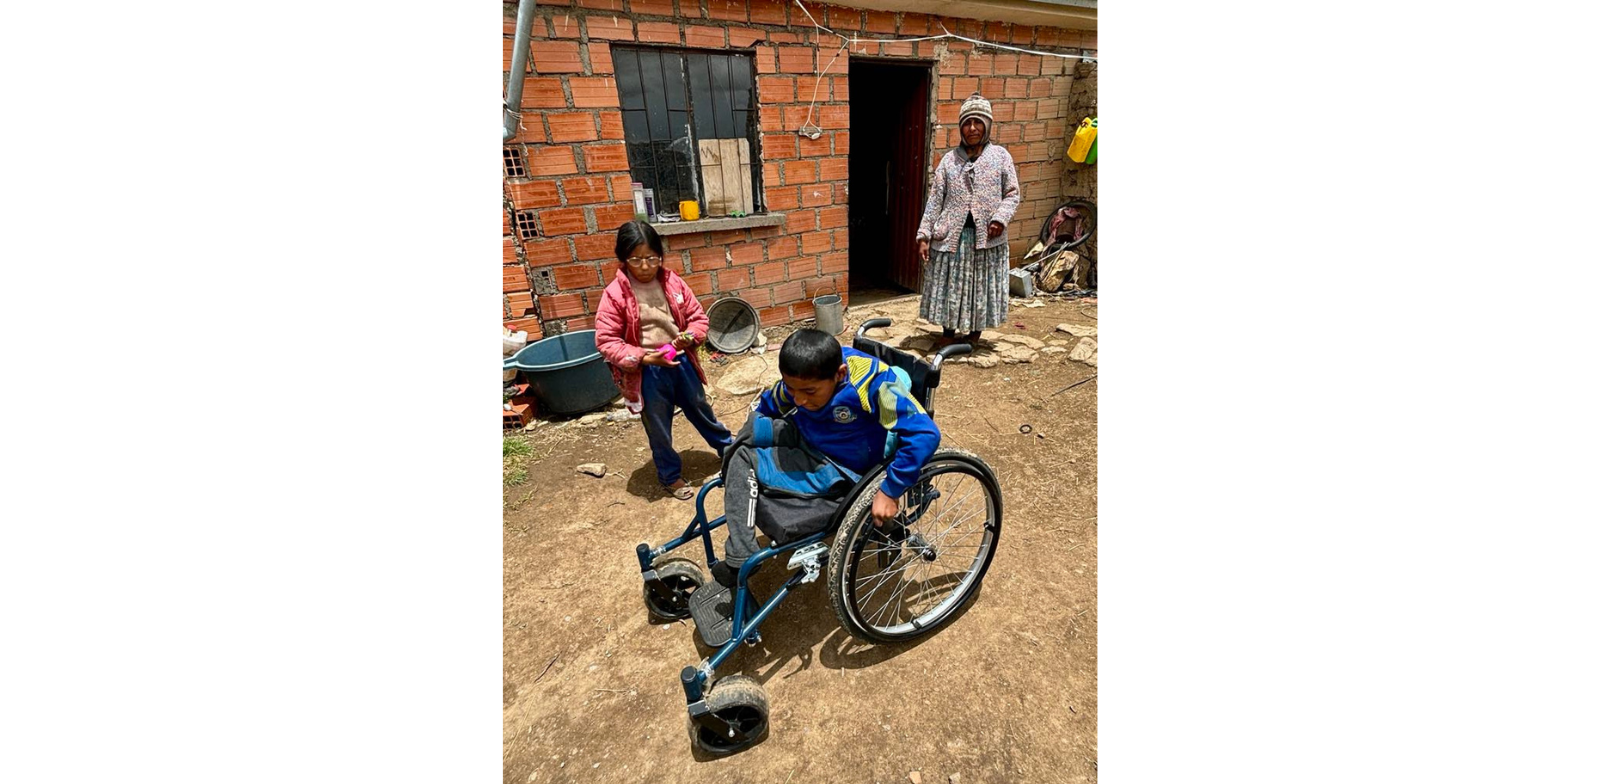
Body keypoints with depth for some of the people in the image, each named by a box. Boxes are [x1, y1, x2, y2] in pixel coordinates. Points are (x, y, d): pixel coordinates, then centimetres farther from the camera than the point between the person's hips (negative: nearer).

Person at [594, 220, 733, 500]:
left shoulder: (673, 282, -3)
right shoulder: (614, 294, -13)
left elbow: (698, 316, 4)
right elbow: (605, 341, -13)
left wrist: (690, 336, -17)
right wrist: (642, 357, -23)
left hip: (682, 362, 3)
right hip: (647, 373, -3)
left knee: (701, 410, 23)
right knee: (659, 429, 14)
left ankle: (729, 448, 47)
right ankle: (671, 476, 36)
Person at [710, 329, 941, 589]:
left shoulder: (872, 382, -30)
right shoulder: (800, 378, -10)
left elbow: (925, 435, -32)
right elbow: (766, 407, 10)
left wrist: (890, 492, -28)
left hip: (841, 470, -7)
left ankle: (740, 561, -4)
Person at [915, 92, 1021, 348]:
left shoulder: (1000, 156, 3)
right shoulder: (949, 159, 4)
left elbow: (1013, 194, 3)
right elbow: (935, 200, 1)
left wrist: (1000, 218, -15)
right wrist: (924, 235, -7)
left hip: (986, 236, 0)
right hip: (951, 236, 1)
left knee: (982, 287, 8)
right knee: (949, 286, 7)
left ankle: (974, 332, 27)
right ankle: (949, 331, 25)